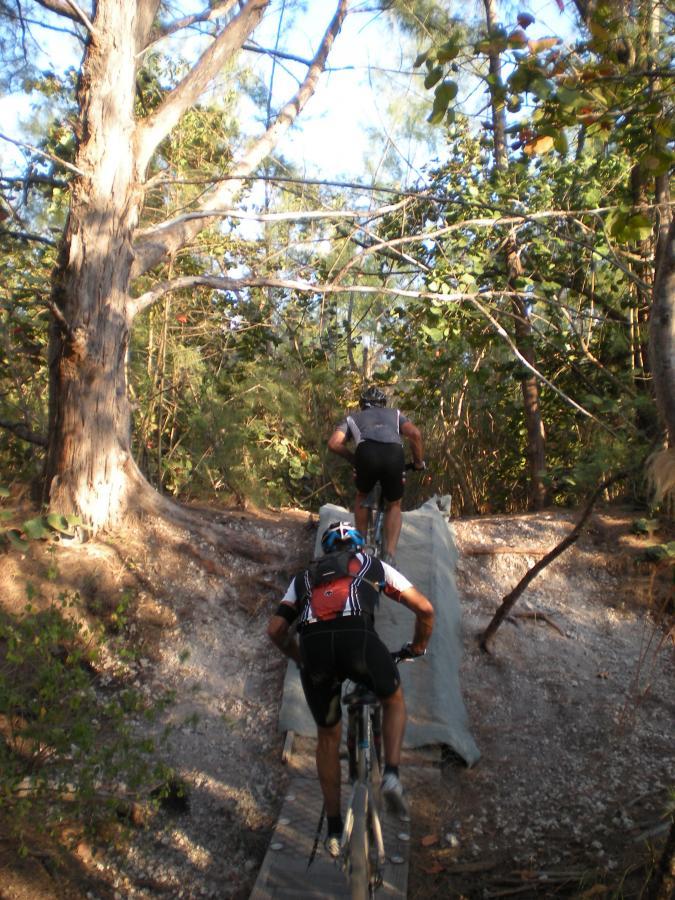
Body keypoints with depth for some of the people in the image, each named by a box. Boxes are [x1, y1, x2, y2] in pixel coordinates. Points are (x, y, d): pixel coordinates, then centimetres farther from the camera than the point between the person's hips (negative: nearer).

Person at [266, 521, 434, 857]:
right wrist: (418, 647, 43)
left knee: (327, 736, 25)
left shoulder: (306, 576, 35)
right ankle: (391, 774, 13)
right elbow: (425, 609, 26)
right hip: (358, 637, -2)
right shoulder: (374, 565, 31)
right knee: (394, 700, 31)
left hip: (313, 643, 2)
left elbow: (275, 630, 26)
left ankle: (334, 830, 31)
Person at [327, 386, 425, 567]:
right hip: (394, 455, 0)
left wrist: (353, 458, 32)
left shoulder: (353, 417, 35)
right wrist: (419, 461, 28)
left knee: (362, 497, 30)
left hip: (366, 453, 0)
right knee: (394, 505, 22)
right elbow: (415, 434, 16)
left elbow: (334, 444, 17)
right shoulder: (394, 413, 36)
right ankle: (390, 556, 7)